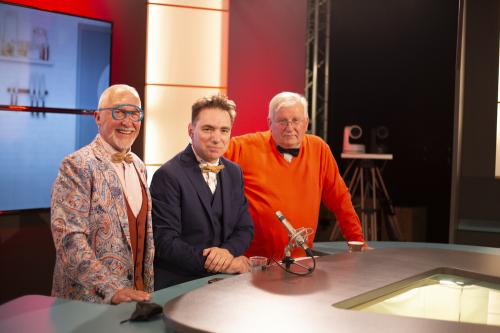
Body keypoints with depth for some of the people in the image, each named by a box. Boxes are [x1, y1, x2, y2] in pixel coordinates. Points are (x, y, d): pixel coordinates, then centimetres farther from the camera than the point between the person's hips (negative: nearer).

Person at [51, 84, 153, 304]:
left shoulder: (138, 165, 9)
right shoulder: (77, 166, -13)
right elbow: (69, 237, -20)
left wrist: (146, 287, 10)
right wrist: (111, 289, -25)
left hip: (135, 293, 6)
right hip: (89, 301, -6)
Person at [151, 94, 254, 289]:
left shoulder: (234, 173, 10)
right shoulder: (168, 176, -11)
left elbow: (245, 228, 11)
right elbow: (165, 242, -13)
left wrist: (227, 251, -9)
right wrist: (217, 263, -15)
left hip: (224, 284, 3)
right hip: (177, 287, -3)